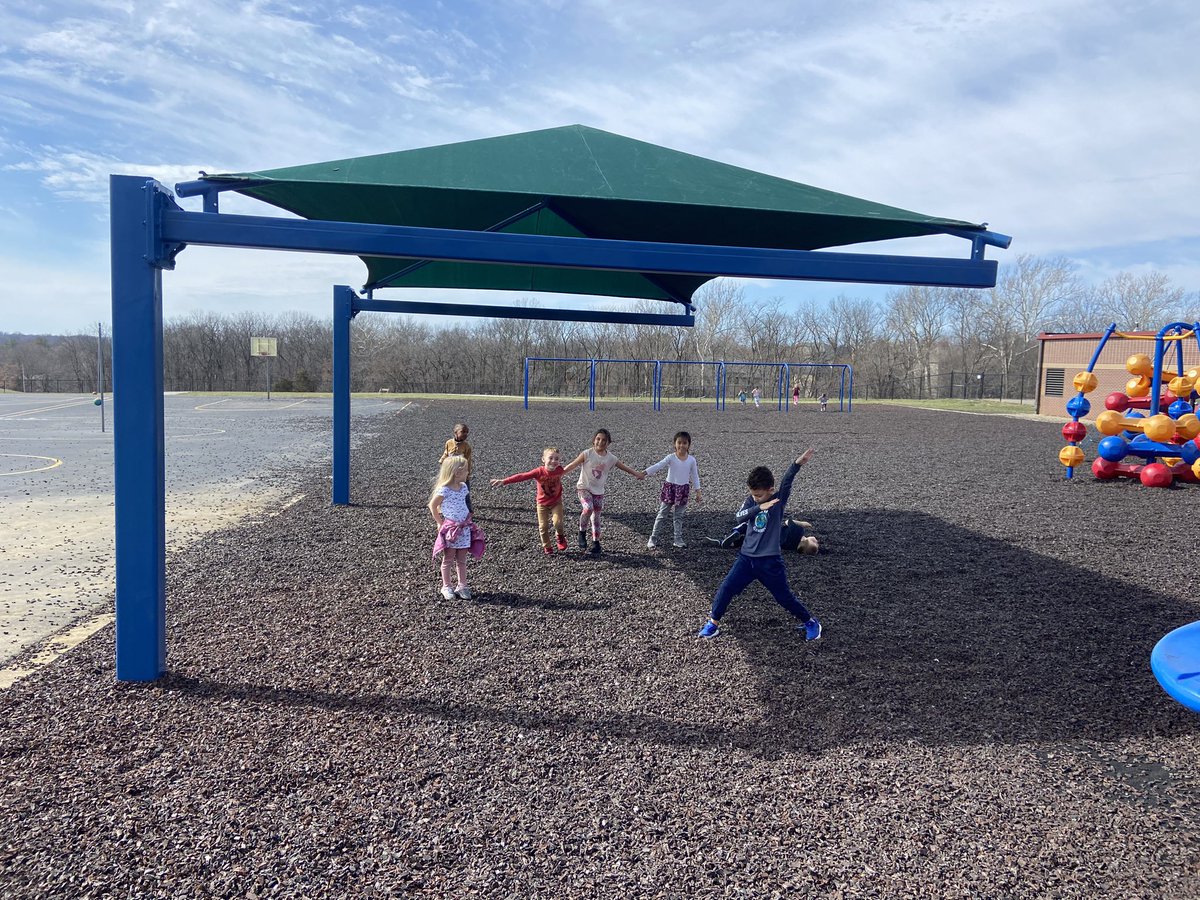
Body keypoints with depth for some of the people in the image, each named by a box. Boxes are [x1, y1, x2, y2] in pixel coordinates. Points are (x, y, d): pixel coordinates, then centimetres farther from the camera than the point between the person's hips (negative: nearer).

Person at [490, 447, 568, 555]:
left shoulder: (559, 470, -17)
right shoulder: (539, 472, -23)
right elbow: (522, 476, -29)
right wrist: (503, 481, -35)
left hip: (556, 502, 0)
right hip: (542, 503, 0)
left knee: (557, 522, -16)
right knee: (543, 526, 3)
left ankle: (560, 536, 18)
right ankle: (546, 548, 23)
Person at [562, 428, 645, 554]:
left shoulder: (611, 458, -2)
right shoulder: (587, 454, -12)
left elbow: (624, 467, 8)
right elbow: (572, 465, -8)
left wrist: (637, 474, 0)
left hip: (599, 491, 3)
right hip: (584, 488, -3)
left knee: (596, 517, 7)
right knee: (588, 509, -28)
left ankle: (596, 543, 22)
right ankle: (582, 533, -3)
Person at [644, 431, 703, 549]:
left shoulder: (691, 460, -1)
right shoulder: (671, 457, -9)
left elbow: (695, 476, 5)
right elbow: (658, 466, -19)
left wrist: (698, 492, 3)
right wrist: (644, 473, -32)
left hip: (683, 490, 2)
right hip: (669, 487, -2)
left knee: (678, 516, 10)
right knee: (662, 514, 3)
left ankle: (678, 539, 19)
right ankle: (653, 538, 8)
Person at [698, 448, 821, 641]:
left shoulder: (778, 500, -9)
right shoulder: (751, 501, 1)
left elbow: (787, 483, -26)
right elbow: (740, 515, -16)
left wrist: (797, 464, -44)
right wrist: (759, 507, -32)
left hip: (770, 561, -3)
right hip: (746, 557, 4)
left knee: (784, 596, 7)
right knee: (726, 588, -2)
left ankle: (809, 621, 30)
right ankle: (713, 623, 14)